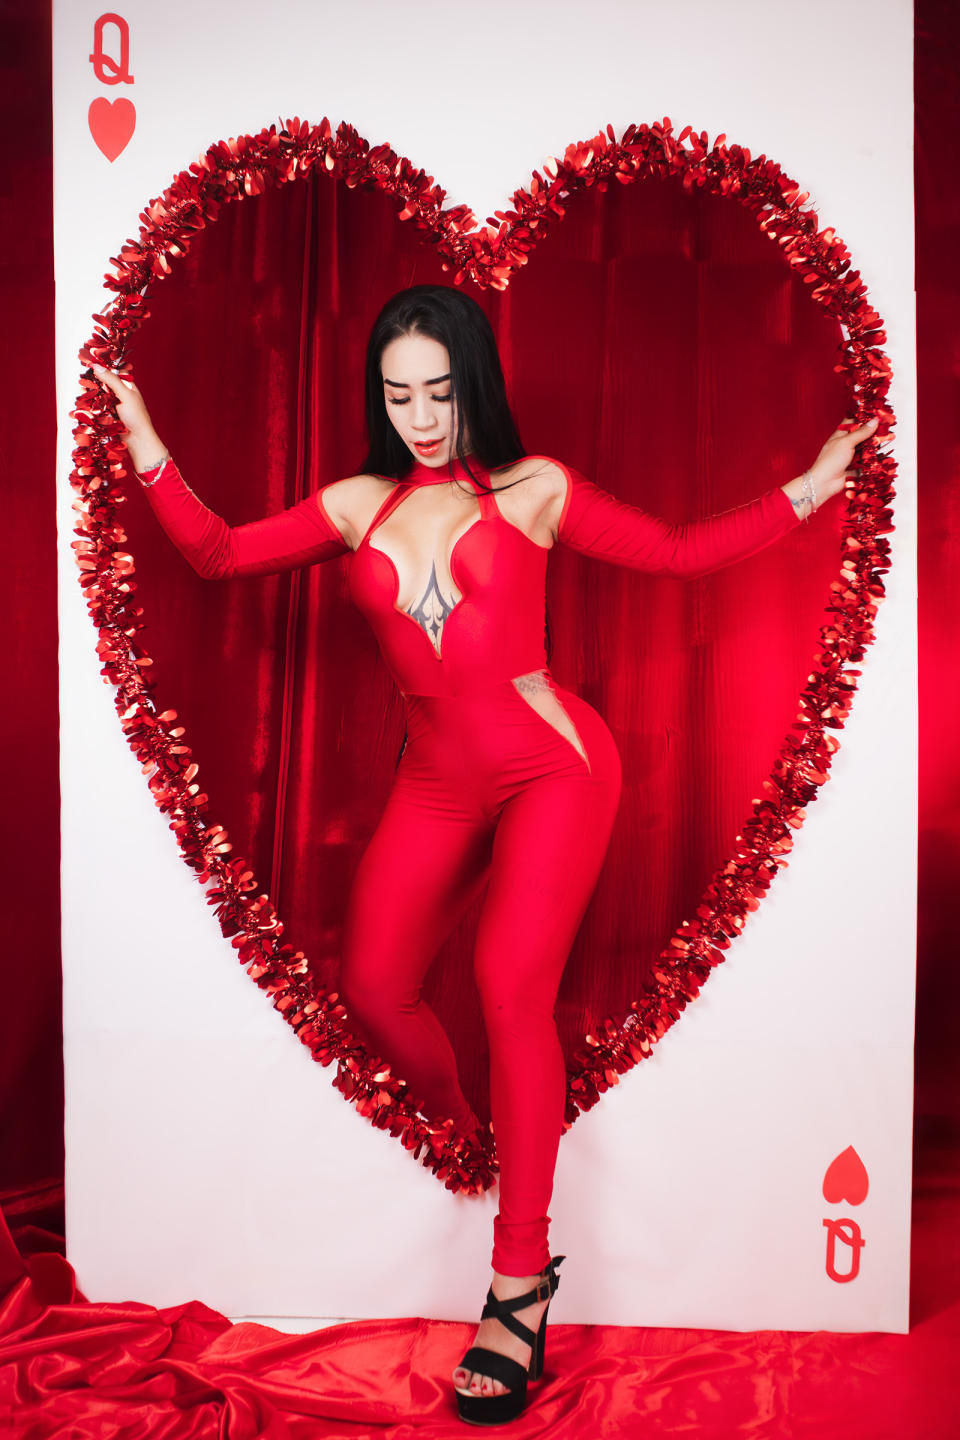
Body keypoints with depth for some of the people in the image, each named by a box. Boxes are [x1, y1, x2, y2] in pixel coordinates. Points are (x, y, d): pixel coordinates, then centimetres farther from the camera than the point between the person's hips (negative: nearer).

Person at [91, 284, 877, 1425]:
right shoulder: (359, 506, 10)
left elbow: (681, 552, 8)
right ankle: (466, 1144, 31)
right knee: (374, 988, -1)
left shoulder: (533, 490, 2)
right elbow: (217, 555, 14)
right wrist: (151, 458, 4)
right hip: (436, 781, 4)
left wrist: (804, 491, 2)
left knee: (510, 984, -18)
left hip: (554, 765, -4)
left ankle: (521, 1279, -4)